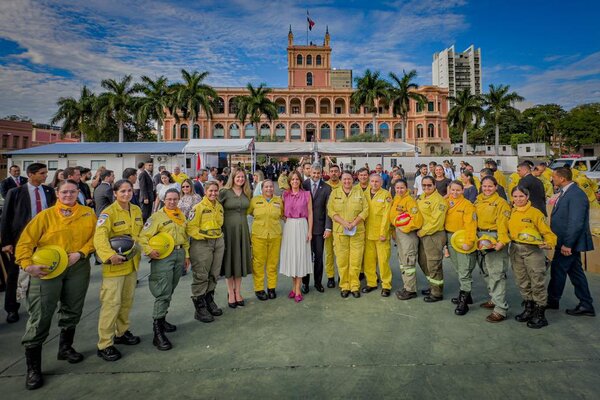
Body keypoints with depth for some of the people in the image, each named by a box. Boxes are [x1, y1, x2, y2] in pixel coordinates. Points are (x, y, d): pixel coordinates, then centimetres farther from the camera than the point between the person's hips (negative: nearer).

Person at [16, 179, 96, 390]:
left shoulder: (88, 214, 4)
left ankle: (65, 348, 37)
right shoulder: (46, 215, -1)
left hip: (78, 268, 3)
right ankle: (33, 366, 10)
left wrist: (81, 253, -13)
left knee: (72, 311, 15)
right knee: (40, 315, -4)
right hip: (46, 268, -2)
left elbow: (95, 237, 1)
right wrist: (27, 264, -16)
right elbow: (26, 241, -4)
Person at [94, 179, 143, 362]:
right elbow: (99, 237, -27)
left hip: (132, 263, 7)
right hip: (114, 264, -7)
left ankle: (121, 332, 35)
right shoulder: (108, 213, -15)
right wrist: (109, 255, -40)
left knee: (127, 300, 17)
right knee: (111, 303, -4)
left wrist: (140, 247, 3)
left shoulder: (137, 210, 6)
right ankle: (105, 344, 9)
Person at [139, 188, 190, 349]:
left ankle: (162, 319, 31)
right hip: (163, 256, -6)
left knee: (169, 291, 15)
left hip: (179, 254, 7)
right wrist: (149, 251, -24)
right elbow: (143, 236, -10)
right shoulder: (157, 216, -6)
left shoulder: (181, 216, 14)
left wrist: (186, 255, 19)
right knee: (163, 293, -9)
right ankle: (157, 332, -4)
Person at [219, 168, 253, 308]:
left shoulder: (247, 193, 7)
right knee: (229, 259, 4)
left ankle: (238, 292, 21)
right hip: (228, 228, -4)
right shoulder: (224, 192, -8)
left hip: (243, 229, 4)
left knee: (241, 259, 9)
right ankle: (230, 293, 16)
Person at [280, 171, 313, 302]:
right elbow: (283, 213, 14)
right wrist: (287, 220, -2)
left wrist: (310, 231, -5)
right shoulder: (285, 195, 6)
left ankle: (298, 290, 7)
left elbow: (310, 213, 0)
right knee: (290, 255, 6)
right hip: (289, 227, 2)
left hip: (302, 227, -2)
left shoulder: (306, 194, 1)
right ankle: (294, 286, 21)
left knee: (300, 255, 0)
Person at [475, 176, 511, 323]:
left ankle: (500, 309, -1)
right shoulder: (478, 202, 12)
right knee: (486, 271, 18)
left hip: (495, 238, -8)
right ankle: (494, 299, 34)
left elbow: (503, 224, -17)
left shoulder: (501, 203, -9)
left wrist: (502, 241, -26)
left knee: (497, 273, -7)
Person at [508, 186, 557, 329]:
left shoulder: (535, 213, -8)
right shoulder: (511, 213, 7)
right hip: (516, 250, 5)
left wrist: (549, 243, -24)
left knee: (537, 282, 0)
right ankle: (529, 309, 30)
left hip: (533, 250, -5)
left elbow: (547, 232, -8)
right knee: (522, 282, 14)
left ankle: (540, 315, 13)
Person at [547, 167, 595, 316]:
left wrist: (567, 244, -22)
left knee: (558, 271, 3)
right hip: (566, 242, 9)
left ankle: (552, 301, 20)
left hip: (569, 242, -9)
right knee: (575, 272, 15)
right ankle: (586, 305, 25)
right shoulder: (565, 192, 10)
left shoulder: (576, 194, -20)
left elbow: (576, 223, -24)